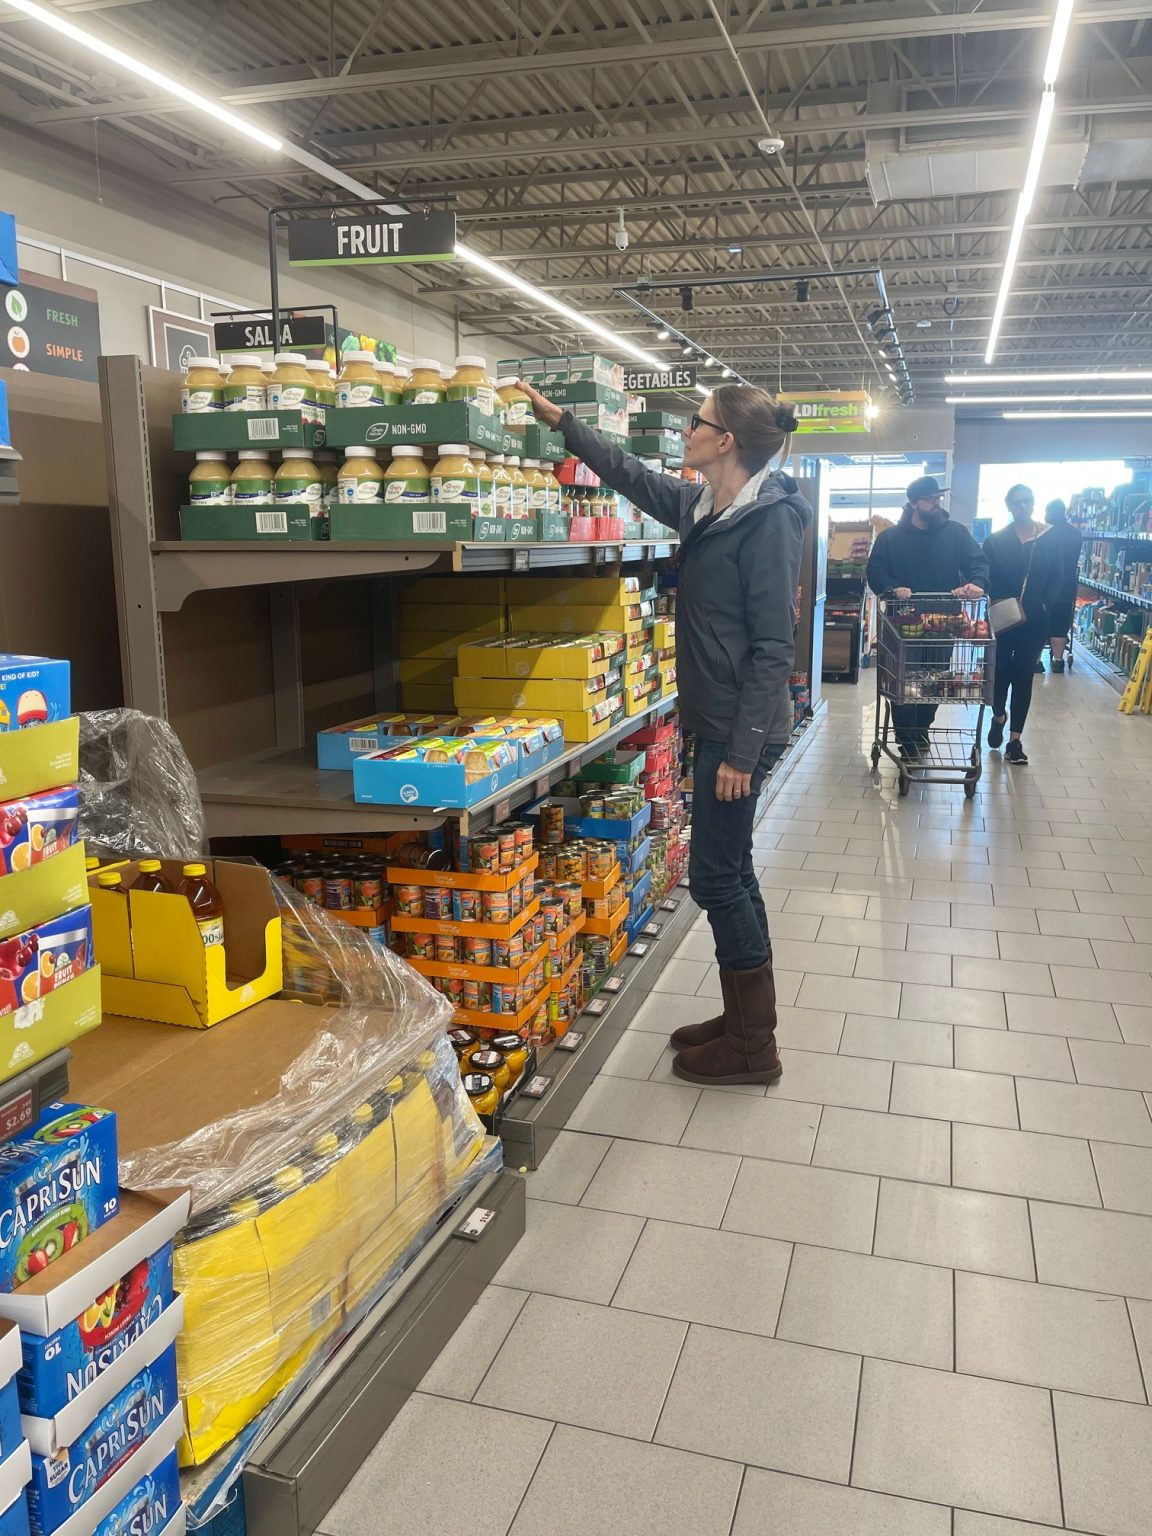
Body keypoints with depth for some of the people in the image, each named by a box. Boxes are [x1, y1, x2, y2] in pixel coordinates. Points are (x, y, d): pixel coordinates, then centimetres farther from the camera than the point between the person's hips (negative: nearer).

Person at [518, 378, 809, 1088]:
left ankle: (754, 1045, 13)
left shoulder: (769, 520, -16)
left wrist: (742, 750, -22)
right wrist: (559, 418, 25)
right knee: (730, 872, 15)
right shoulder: (706, 509, 9)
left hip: (743, 728, -9)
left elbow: (773, 646, -20)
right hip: (716, 721, 9)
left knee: (716, 876, -2)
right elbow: (630, 473, 23)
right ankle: (745, 1020, 29)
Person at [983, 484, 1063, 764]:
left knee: (1023, 676, 2)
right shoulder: (995, 541, -1)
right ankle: (999, 716, 37)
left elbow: (1055, 579, 3)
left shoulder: (1049, 539, 3)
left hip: (1035, 621, 1)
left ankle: (1015, 740, 7)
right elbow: (987, 578, -3)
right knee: (1000, 671, 5)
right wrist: (995, 603, -18)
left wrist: (1045, 606, -9)